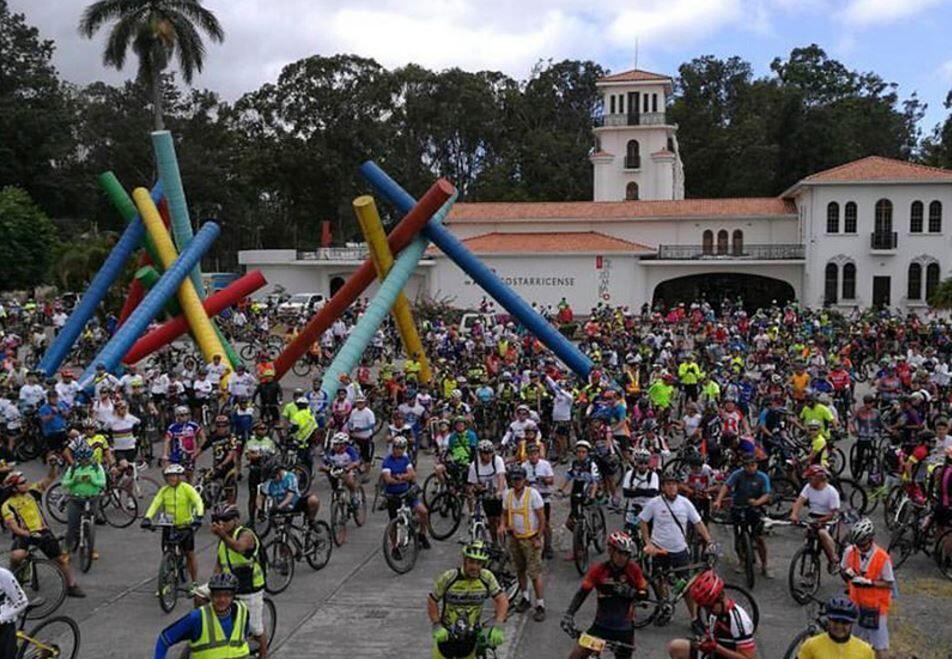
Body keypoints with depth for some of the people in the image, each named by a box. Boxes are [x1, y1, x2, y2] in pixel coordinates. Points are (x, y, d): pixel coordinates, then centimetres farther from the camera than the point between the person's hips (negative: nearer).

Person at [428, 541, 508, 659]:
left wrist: (498, 626, -24)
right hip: (446, 634, -2)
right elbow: (432, 601, -10)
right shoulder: (448, 577, -20)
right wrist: (437, 626, -18)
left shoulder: (487, 578, -14)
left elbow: (502, 600, -12)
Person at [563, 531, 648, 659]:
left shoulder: (633, 569, -9)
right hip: (601, 625, 0)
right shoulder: (598, 570, -11)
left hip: (624, 629, 0)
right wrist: (569, 614, -24)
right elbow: (582, 592, -11)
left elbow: (644, 594, -4)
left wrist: (631, 592, -25)